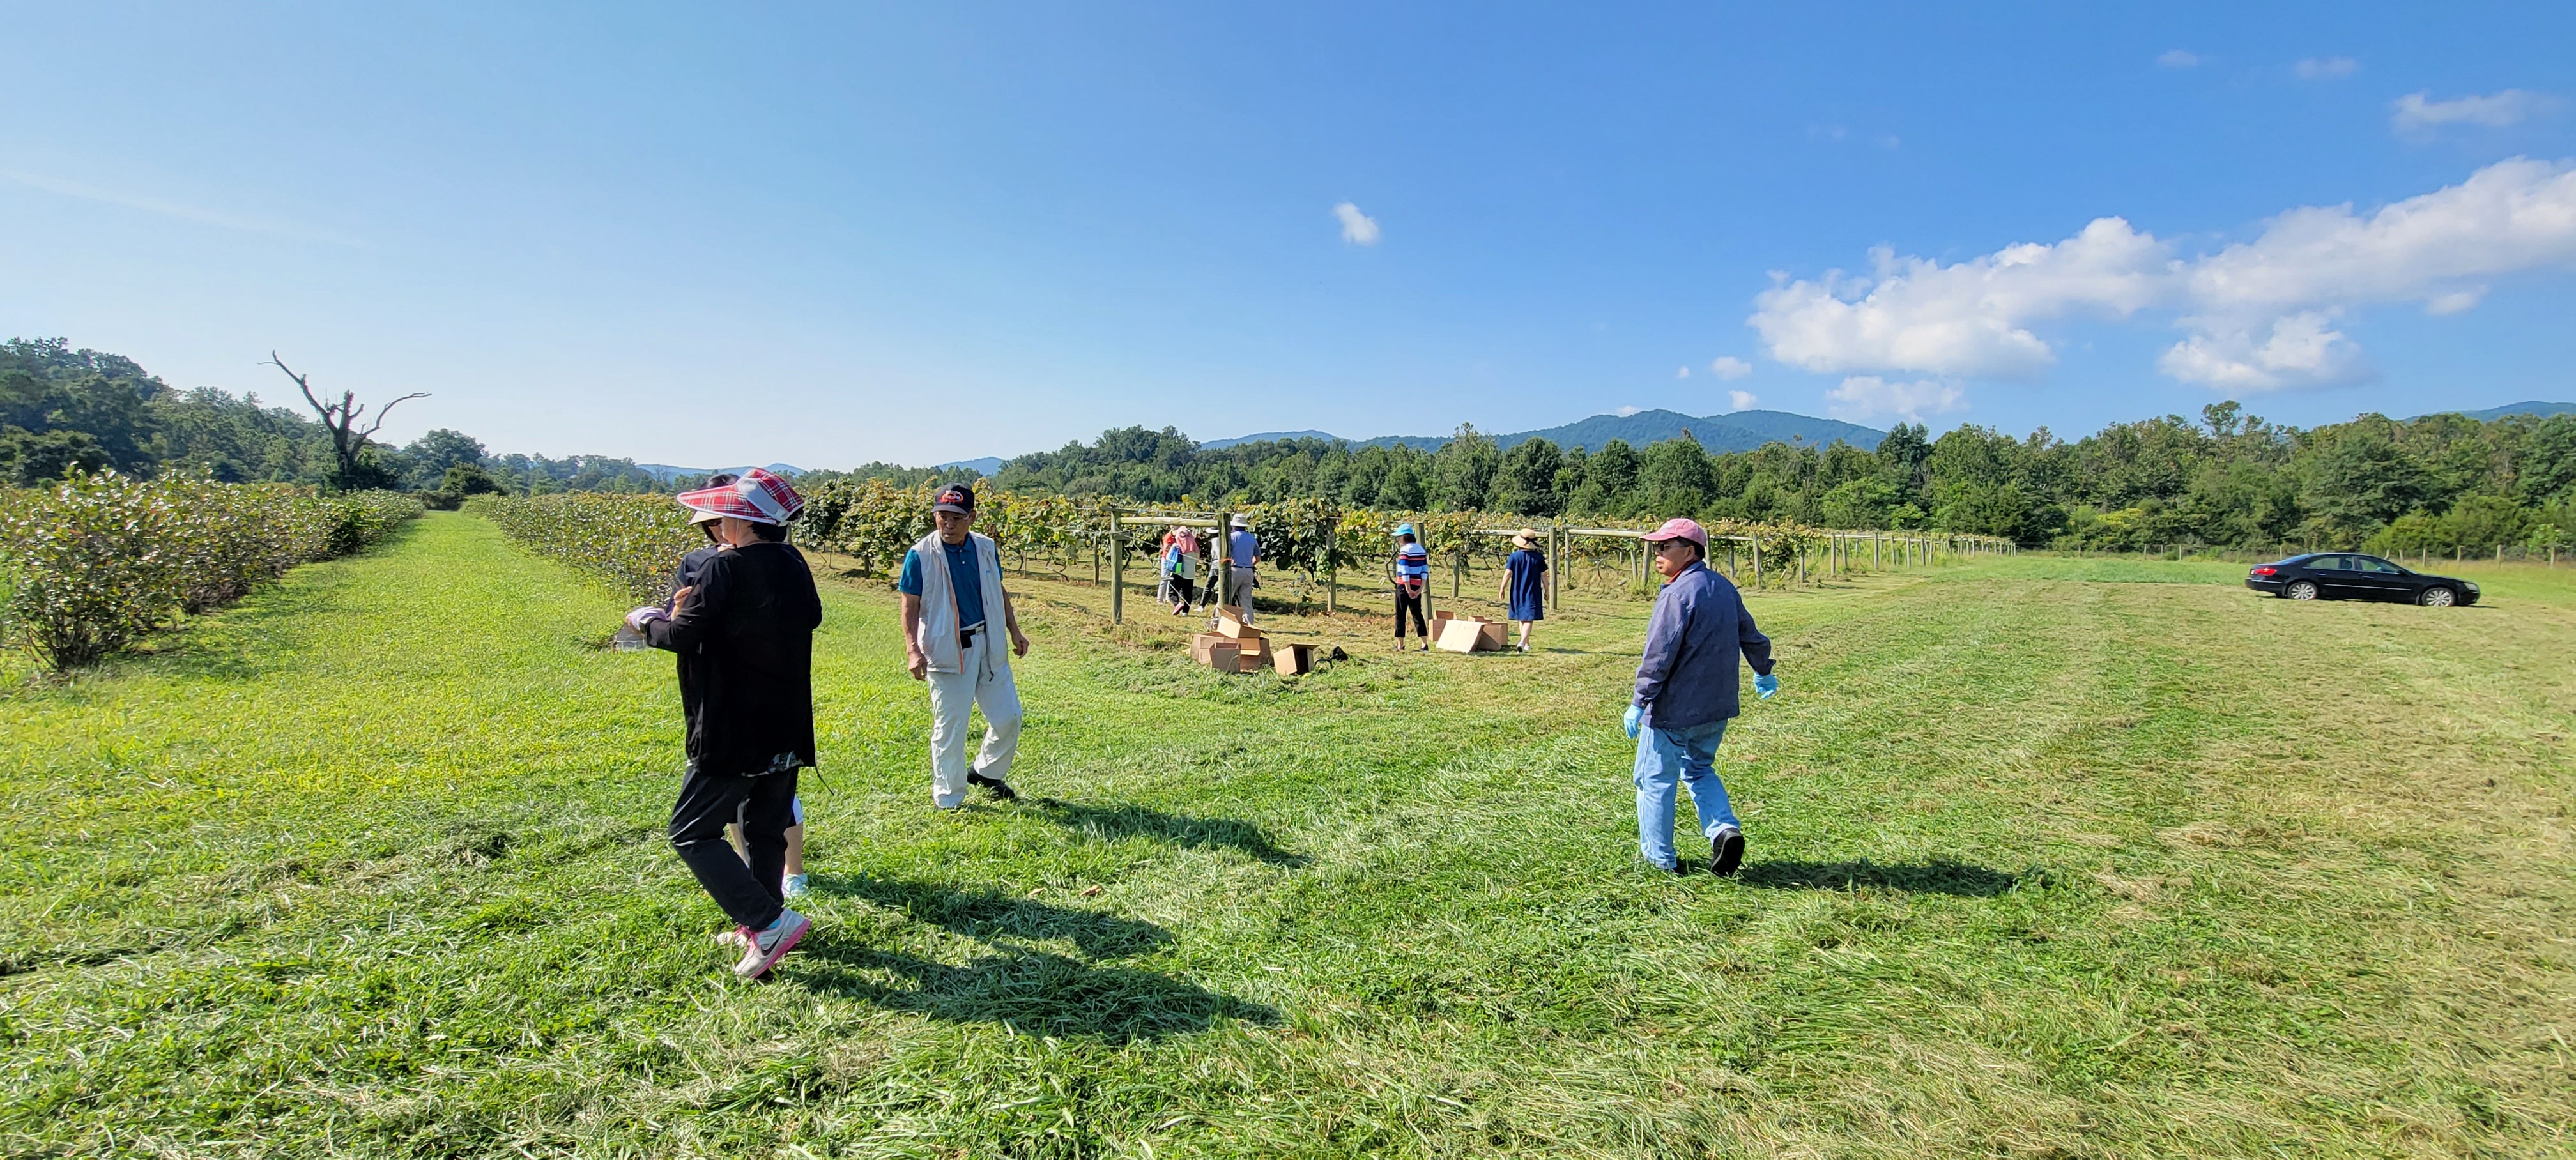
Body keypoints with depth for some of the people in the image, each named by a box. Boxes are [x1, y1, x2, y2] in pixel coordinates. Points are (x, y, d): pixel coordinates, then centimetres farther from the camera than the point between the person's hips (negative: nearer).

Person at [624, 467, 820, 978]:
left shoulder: (724, 568, -17)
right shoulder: (795, 565, 5)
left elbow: (682, 635, -19)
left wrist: (647, 620, 4)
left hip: (734, 733, -7)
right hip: (788, 730, 8)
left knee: (692, 833, 3)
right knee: (765, 829, 19)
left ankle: (771, 923, -5)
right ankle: (758, 925, 31)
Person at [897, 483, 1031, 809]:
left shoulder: (986, 548, 4)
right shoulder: (921, 555, -10)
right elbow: (910, 606, -8)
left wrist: (1015, 632, 16)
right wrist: (913, 650, -19)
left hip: (988, 646, 5)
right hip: (946, 651, -5)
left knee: (1009, 716, 9)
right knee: (949, 726, 2)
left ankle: (988, 773, 33)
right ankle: (948, 799, 17)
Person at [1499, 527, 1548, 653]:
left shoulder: (1515, 556, -7)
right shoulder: (1539, 557, -5)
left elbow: (1508, 573, -9)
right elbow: (1544, 575, -2)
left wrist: (1502, 589, -2)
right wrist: (1547, 591, 9)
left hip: (1517, 592, 1)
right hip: (1533, 593, -1)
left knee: (1522, 618, 16)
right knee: (1528, 619, -3)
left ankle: (1526, 644, 26)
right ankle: (1523, 642, -24)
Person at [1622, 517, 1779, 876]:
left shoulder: (1678, 594, -20)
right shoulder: (1725, 588, 7)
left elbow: (1660, 656, -22)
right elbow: (1750, 635, 20)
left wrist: (1639, 703, -16)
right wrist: (1763, 672, 37)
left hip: (1674, 709, -9)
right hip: (1717, 707, 9)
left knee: (1655, 780, 5)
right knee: (1698, 770, 25)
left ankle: (1659, 858, 14)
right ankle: (1725, 829, 6)